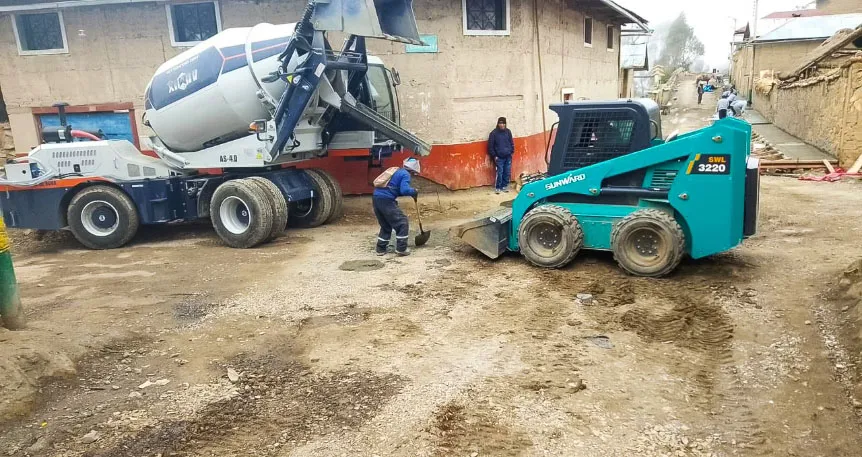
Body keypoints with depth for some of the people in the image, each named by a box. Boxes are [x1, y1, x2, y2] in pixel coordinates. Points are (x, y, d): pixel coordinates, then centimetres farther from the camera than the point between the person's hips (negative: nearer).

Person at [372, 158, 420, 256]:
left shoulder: (396, 171, 25)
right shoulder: (405, 174, -2)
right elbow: (404, 190, -17)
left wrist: (411, 193, 21)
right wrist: (414, 192, 2)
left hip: (376, 198, 9)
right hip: (386, 200, -9)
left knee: (385, 225, 22)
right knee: (403, 223, 3)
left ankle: (381, 249, 23)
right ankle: (401, 249, 3)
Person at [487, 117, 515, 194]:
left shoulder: (508, 131, 5)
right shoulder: (493, 133, -6)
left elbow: (511, 142, 15)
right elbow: (490, 146, -3)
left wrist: (512, 152, 8)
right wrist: (494, 156, -5)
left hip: (508, 157, 4)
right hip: (499, 157, -4)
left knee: (507, 173, 5)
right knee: (499, 173, -6)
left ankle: (504, 186, 19)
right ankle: (497, 187, 6)